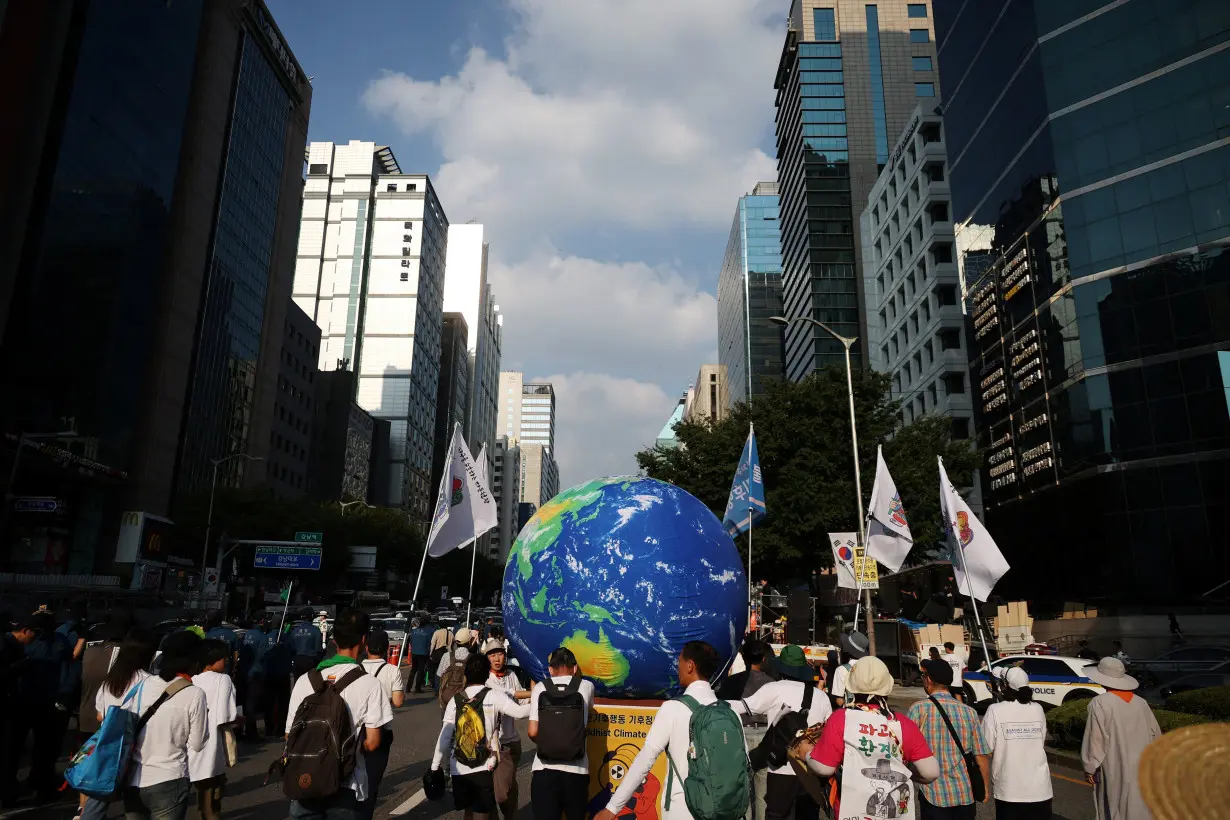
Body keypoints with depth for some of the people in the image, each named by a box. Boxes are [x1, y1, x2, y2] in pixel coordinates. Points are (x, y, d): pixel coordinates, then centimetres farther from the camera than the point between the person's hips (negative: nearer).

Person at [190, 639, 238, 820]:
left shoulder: (191, 681, 7)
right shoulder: (223, 679, -10)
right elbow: (225, 720, -18)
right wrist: (239, 718, 2)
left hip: (190, 755, 6)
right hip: (210, 755, -5)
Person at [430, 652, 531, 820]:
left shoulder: (455, 700, 1)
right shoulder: (494, 696, -8)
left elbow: (444, 736, 0)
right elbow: (520, 711, -14)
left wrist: (435, 766, 7)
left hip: (458, 768, 4)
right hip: (483, 768, -4)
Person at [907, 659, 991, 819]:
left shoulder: (919, 709, -10)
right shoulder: (969, 712, -1)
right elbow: (982, 755, 1)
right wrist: (986, 787, 15)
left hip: (934, 795, -3)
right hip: (966, 794, 4)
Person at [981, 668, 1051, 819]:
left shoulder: (995, 710, -12)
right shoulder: (1038, 710, -1)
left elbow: (986, 750, -11)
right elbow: (1041, 744, 10)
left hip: (1009, 791, -3)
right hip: (1040, 789, 3)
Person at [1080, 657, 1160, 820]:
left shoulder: (1100, 703, -16)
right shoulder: (1141, 703, 2)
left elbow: (1095, 738, -14)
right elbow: (1155, 735, 9)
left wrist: (1090, 768, -4)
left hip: (1114, 772, -5)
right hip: (1140, 771, 5)